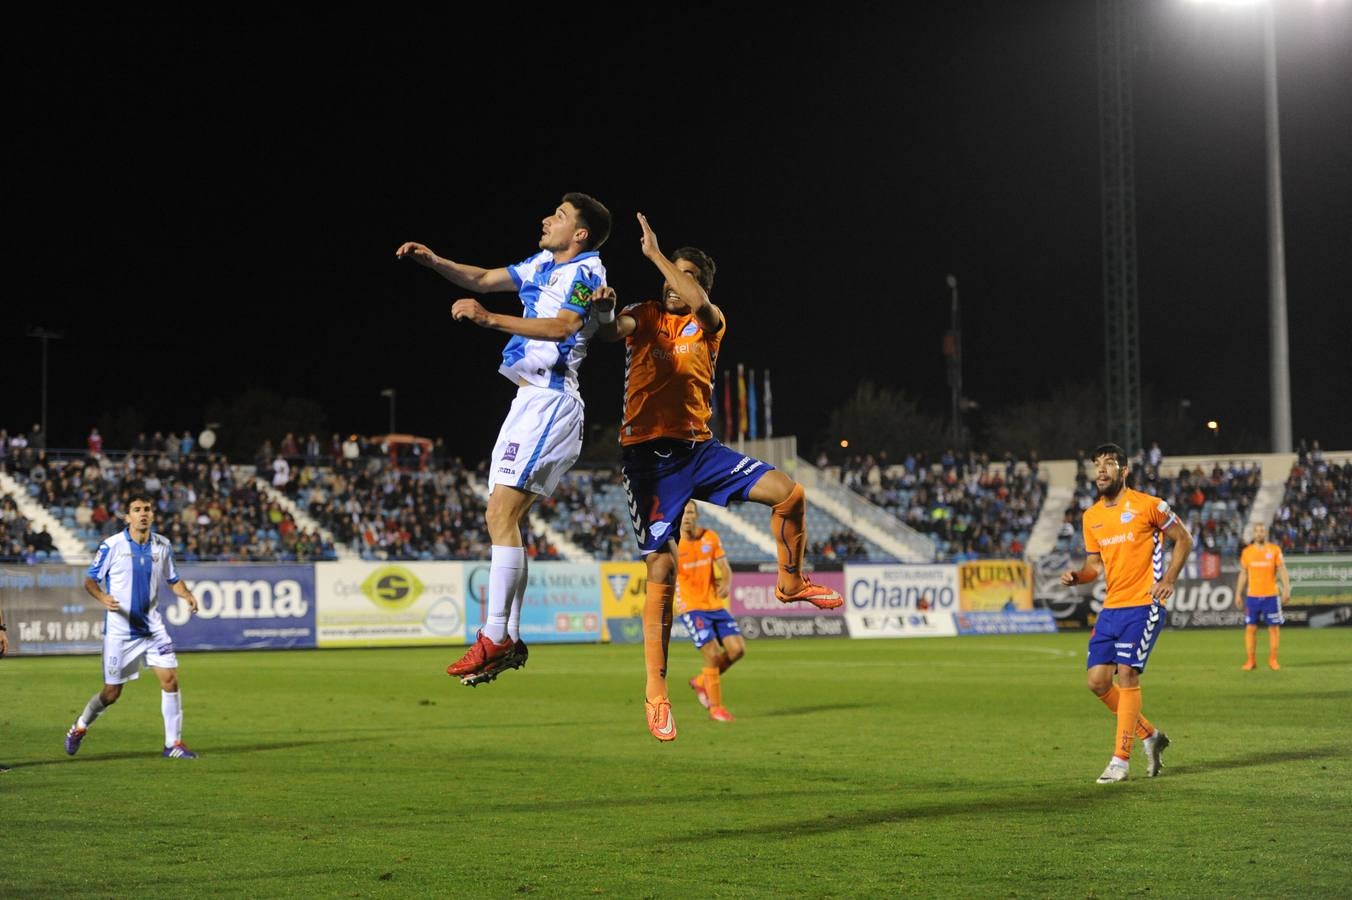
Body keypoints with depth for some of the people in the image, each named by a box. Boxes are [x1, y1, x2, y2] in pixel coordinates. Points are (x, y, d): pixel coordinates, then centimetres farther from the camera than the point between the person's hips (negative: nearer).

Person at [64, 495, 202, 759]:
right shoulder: (112, 546, -10)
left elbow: (173, 580, 15)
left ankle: (173, 744, -2)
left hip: (152, 627, 3)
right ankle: (80, 727, 32)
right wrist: (103, 597, -24)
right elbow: (90, 579, -4)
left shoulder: (163, 546, 3)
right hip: (119, 631, -3)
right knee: (111, 693, 3)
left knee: (170, 679, -11)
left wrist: (187, 595, -6)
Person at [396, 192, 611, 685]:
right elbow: (484, 279, 21)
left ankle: (494, 638, -18)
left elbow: (562, 326, -24)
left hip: (549, 400, -9)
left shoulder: (585, 271, -8)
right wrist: (435, 261, 4)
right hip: (530, 399, 9)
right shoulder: (544, 265, 19)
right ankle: (510, 639, 9)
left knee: (502, 513, -16)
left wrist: (490, 318, -29)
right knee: (502, 518, 6)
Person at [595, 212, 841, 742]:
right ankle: (655, 691, -2)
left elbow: (698, 302, -14)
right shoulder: (645, 317, 6)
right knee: (661, 572, -8)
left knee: (787, 492, -12)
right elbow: (612, 331, -16)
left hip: (698, 449, 3)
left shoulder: (710, 323, 9)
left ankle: (791, 584, 15)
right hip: (648, 455, -3)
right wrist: (604, 311, -37)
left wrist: (655, 254, -15)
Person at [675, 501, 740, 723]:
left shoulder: (711, 537, 3)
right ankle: (715, 707, 1)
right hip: (691, 607, -5)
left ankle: (702, 681, 19)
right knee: (713, 654, -14)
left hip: (715, 605, 5)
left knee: (738, 649, -4)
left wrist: (726, 585, -19)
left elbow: (724, 568, 2)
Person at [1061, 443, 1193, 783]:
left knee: (1127, 675, -13)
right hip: (1112, 606, 7)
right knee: (1097, 680, 1)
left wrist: (1168, 579, -9)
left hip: (1144, 605, -6)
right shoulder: (1091, 517, 11)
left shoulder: (1148, 506, -6)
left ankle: (1121, 759, -6)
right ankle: (1150, 735, 20)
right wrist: (1078, 576, -5)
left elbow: (1183, 539, 2)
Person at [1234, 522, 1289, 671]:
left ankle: (1272, 660, 9)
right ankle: (1250, 661, 4)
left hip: (1271, 596, -1)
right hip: (1252, 596, 1)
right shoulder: (1247, 552, 7)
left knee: (1274, 628, 0)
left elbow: (1282, 571, -1)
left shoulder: (1275, 550, 2)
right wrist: (1238, 594, 8)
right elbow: (1243, 574, 12)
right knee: (1250, 628, -2)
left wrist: (1286, 589, -12)